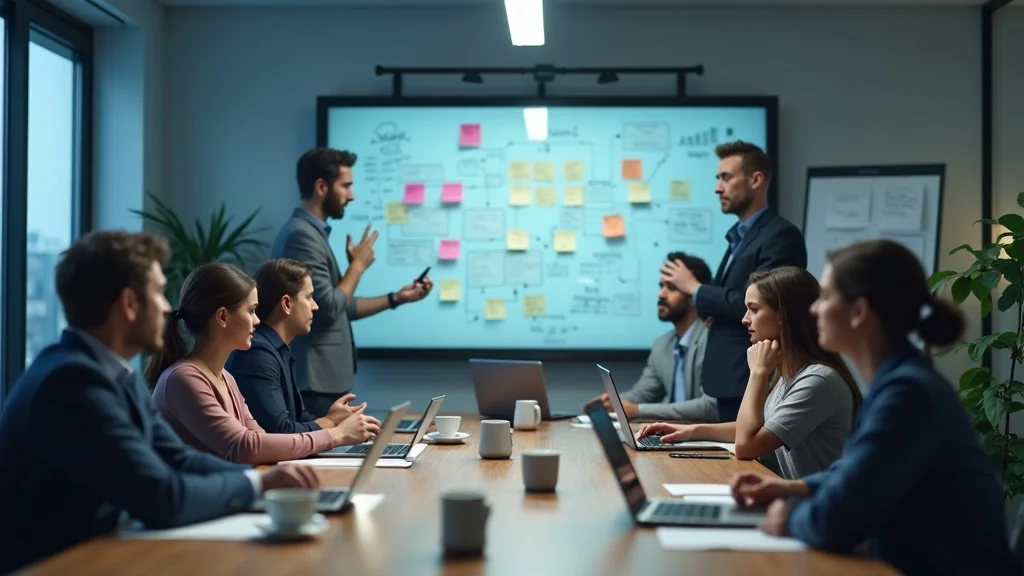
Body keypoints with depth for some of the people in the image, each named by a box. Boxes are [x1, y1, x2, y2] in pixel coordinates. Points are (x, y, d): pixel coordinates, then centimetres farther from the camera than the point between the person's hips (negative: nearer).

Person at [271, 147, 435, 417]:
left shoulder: (313, 233, 17)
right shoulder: (302, 236, -16)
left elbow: (341, 307, 21)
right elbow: (329, 308, -20)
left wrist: (397, 298, 16)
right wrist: (358, 265, -7)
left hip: (326, 381, 10)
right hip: (315, 384, -10)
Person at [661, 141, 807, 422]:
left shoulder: (780, 235, -12)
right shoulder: (741, 235, 18)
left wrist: (695, 288, -9)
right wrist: (710, 311, 0)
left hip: (754, 382, -9)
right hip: (730, 380, 9)